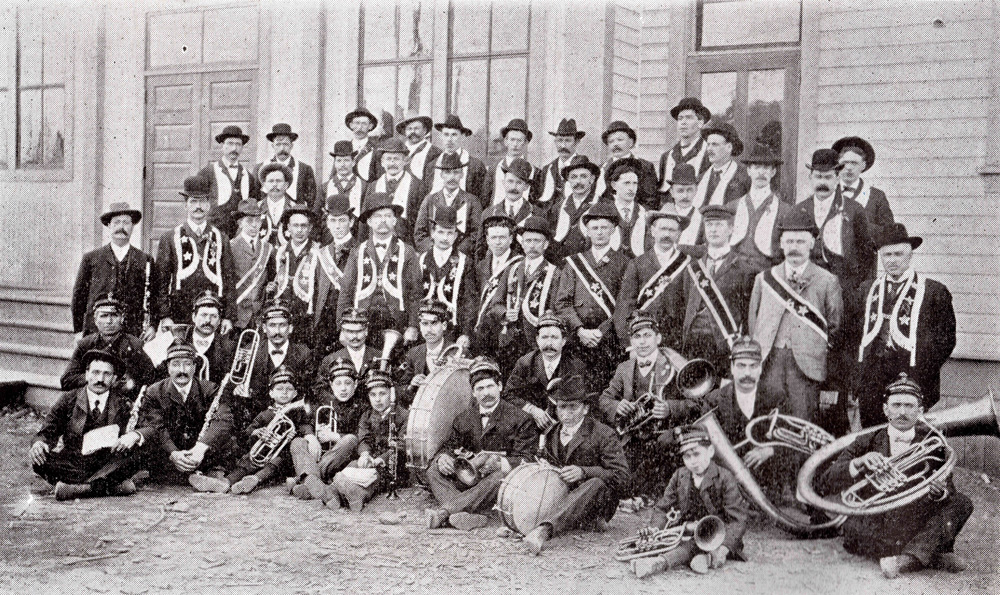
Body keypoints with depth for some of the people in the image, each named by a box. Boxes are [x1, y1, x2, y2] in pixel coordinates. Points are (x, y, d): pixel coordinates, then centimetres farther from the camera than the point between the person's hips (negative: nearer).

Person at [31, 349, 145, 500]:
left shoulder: (123, 404, 7)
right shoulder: (68, 399, 9)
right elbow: (47, 432, 7)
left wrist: (134, 435, -27)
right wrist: (39, 443, -19)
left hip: (108, 464, -1)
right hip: (72, 464, 1)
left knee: (132, 458, -30)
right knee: (40, 458, -27)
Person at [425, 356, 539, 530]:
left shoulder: (520, 419, -1)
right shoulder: (463, 419, 15)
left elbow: (525, 460, -10)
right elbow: (449, 447, 14)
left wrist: (498, 463, -29)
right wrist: (443, 458, -12)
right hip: (469, 479, 5)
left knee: (500, 477, -38)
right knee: (434, 470, -16)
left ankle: (444, 511, -43)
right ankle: (467, 516, -41)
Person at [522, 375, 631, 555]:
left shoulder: (603, 435, -5)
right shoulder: (552, 433, 13)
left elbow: (622, 478, -14)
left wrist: (584, 472, -28)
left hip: (596, 500, -6)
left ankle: (545, 529, -60)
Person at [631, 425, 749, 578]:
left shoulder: (725, 478, -8)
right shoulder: (679, 476, 7)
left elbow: (738, 519, -14)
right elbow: (662, 508, 10)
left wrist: (724, 548, -28)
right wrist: (655, 529, -13)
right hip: (687, 534, 6)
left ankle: (661, 562, -58)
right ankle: (705, 558, -38)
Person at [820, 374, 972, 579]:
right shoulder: (866, 443, 6)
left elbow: (949, 491, -1)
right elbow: (828, 482, -5)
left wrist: (940, 492, -26)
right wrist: (859, 463, -23)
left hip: (918, 528, 2)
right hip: (874, 527, -1)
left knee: (961, 503, -18)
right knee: (853, 526, -32)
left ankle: (908, 558, -32)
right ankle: (935, 557, -24)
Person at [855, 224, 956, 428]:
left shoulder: (933, 291, 1)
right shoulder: (870, 290, 15)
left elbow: (946, 339, 1)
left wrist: (922, 375, -7)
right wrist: (859, 378, 9)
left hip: (912, 381, -4)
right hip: (871, 384, 4)